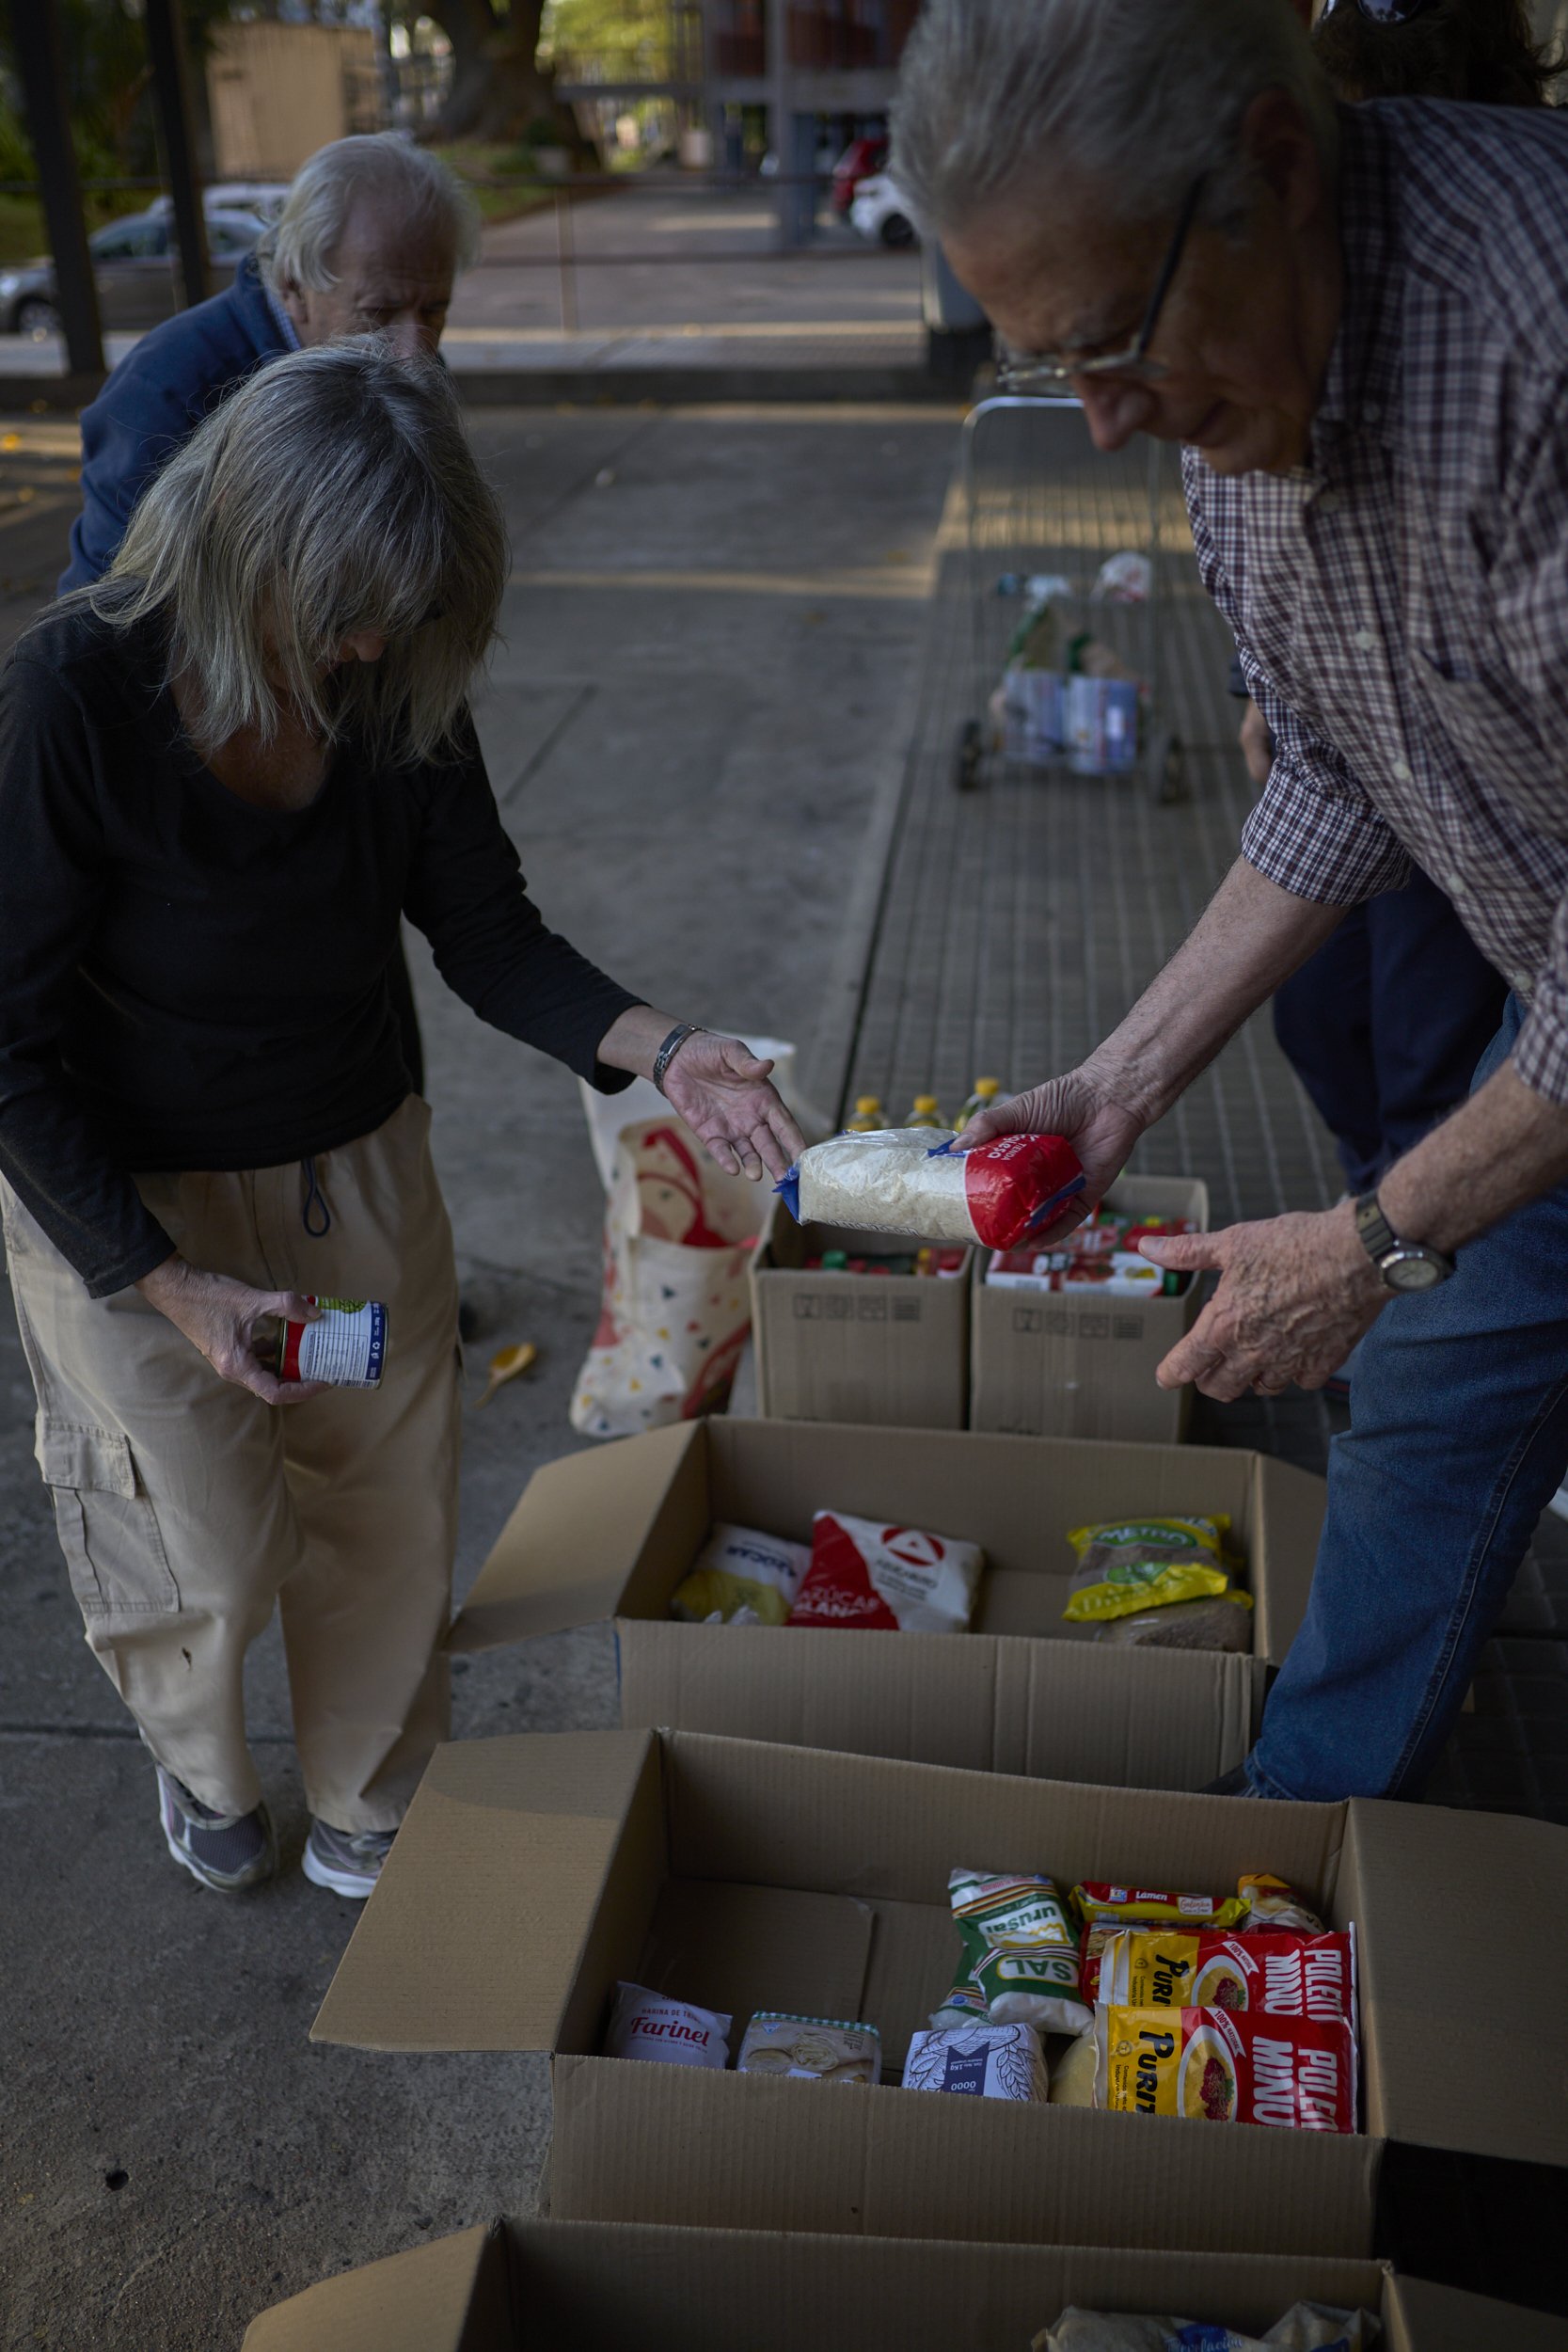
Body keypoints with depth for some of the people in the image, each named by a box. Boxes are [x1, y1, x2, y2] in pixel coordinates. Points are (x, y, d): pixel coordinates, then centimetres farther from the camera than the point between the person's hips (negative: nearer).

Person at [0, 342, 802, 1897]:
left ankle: (368, 1823, 39)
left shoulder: (396, 687, -12)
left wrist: (657, 1050, -22)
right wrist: (164, 1280, -21)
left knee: (391, 1518, 11)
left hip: (355, 1166, 4)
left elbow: (490, 938, -4)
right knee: (212, 1551, 3)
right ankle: (199, 1770, 41)